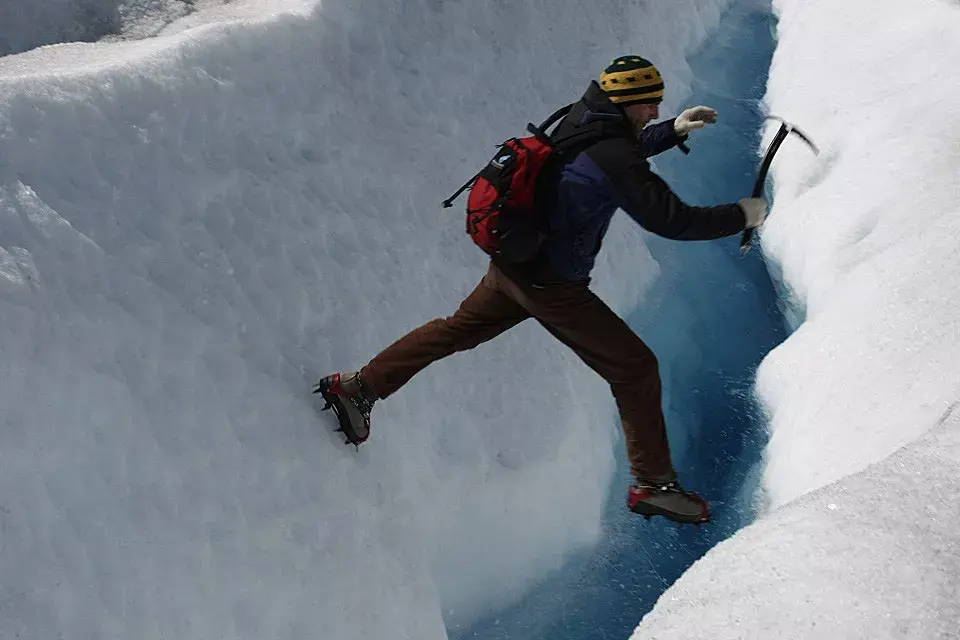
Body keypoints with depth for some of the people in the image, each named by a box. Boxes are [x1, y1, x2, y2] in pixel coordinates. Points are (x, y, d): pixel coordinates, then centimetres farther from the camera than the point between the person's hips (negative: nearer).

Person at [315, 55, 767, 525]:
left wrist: (674, 131, 22)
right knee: (635, 367, 3)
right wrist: (742, 216, -8)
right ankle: (652, 483, 10)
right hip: (551, 285, -8)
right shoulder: (615, 160, -21)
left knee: (457, 330, 26)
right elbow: (671, 221, -21)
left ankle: (360, 386, 32)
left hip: (510, 265, 8)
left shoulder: (580, 121, 4)